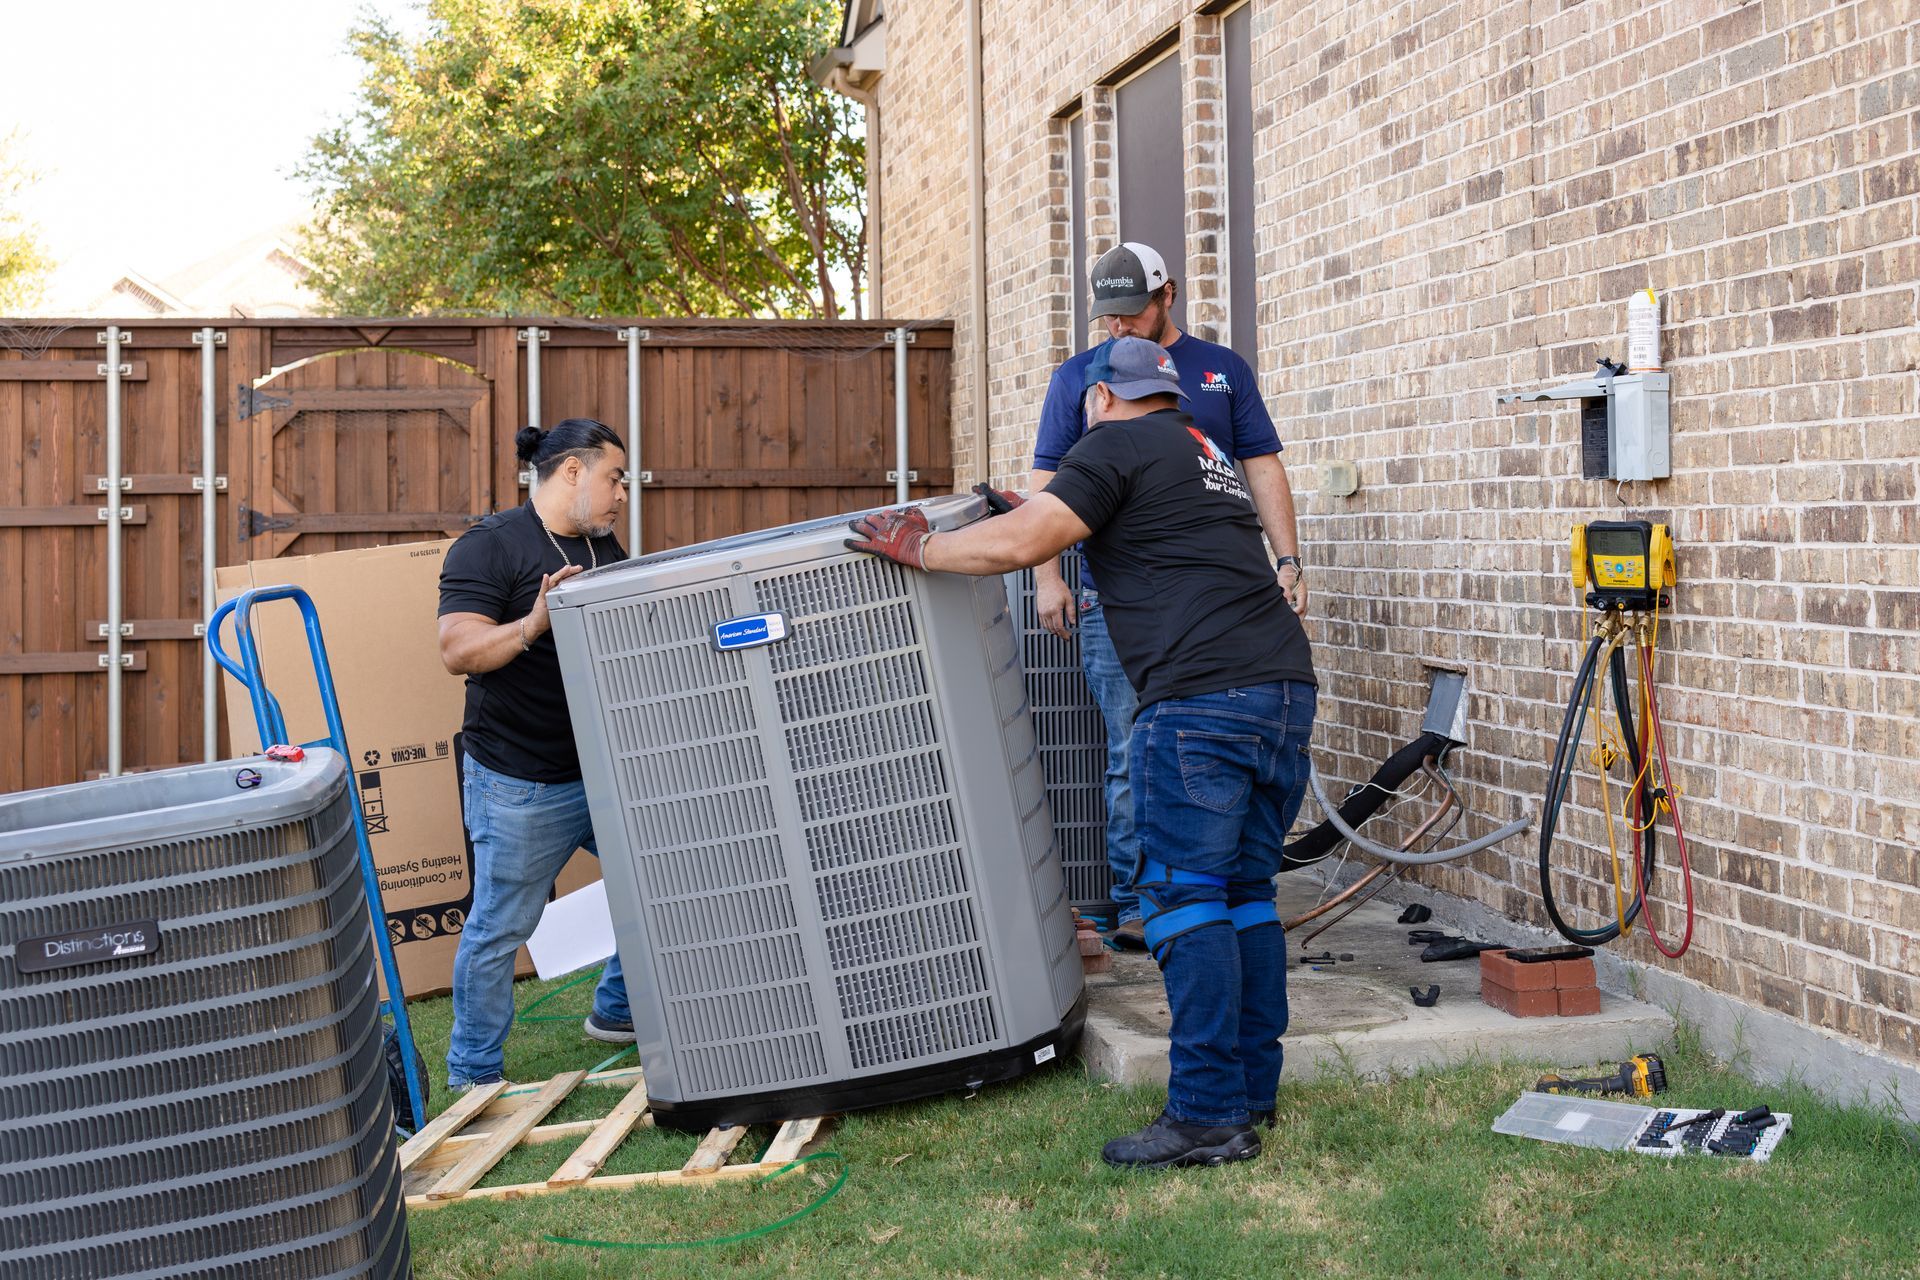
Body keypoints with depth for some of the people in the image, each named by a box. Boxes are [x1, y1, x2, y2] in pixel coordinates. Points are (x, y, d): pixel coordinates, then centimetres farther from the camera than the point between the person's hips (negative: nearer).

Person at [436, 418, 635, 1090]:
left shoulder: (605, 549, 14)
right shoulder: (489, 546, -10)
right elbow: (459, 650, -19)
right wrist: (533, 625, -32)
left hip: (608, 769, 8)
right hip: (520, 782, -7)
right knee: (500, 927, 1)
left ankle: (617, 1011, 33)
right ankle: (473, 1073, 17)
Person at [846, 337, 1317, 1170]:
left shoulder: (1118, 447, 1)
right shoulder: (1209, 458, 28)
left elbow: (1016, 544, -9)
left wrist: (915, 548, 4)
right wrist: (1042, 511, 44)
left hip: (1202, 697, -9)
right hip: (1287, 690, 9)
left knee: (1184, 897, -8)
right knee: (1245, 895, 12)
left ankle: (1209, 1115, -9)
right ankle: (1252, 1092, 15)